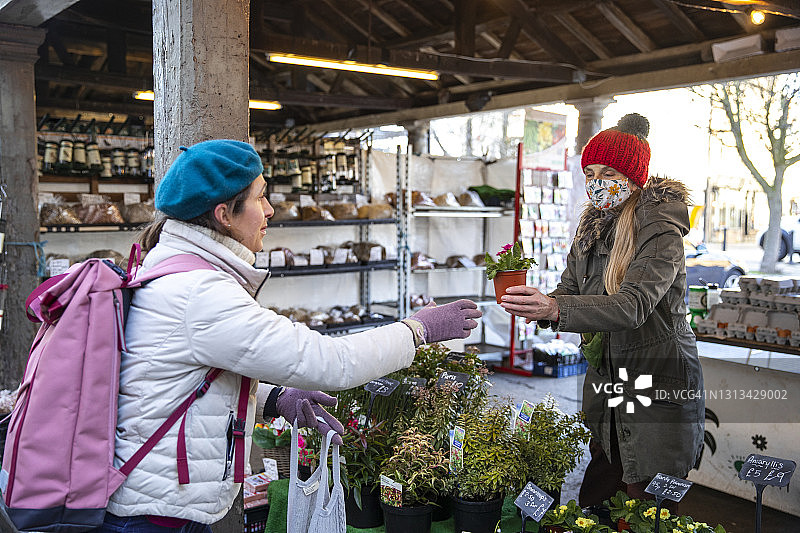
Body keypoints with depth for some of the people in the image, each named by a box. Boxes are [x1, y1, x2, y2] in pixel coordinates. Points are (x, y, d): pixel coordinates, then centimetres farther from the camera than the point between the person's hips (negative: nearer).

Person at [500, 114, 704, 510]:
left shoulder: (660, 231, -16)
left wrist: (556, 309, -43)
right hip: (604, 377, 7)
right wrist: (536, 305, -19)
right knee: (591, 501, 14)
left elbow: (634, 305, -30)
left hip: (658, 378, -6)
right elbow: (568, 291, 4)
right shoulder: (591, 229, 7)